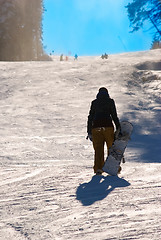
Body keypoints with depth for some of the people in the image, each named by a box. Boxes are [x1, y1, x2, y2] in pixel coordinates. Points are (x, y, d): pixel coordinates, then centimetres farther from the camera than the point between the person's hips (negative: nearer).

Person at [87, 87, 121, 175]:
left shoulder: (94, 102, 15)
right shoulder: (110, 101, 8)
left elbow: (90, 117, 13)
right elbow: (114, 115, -1)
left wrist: (89, 131, 15)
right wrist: (118, 127, 1)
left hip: (96, 126, 2)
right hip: (108, 126, -2)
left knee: (98, 149, 3)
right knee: (111, 147, 8)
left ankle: (98, 168, -8)